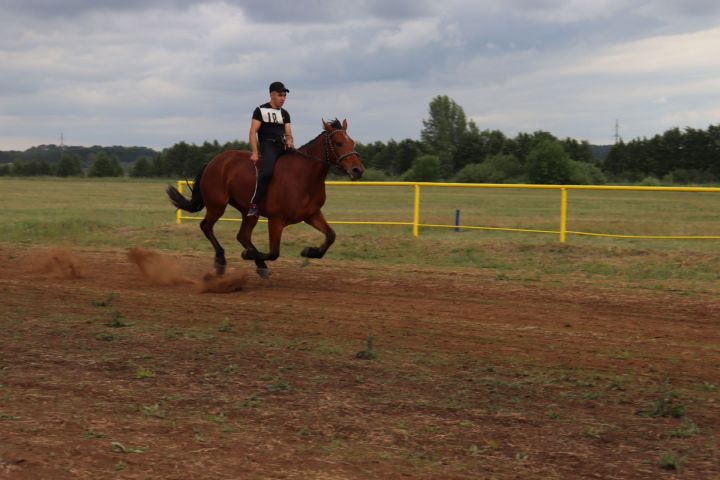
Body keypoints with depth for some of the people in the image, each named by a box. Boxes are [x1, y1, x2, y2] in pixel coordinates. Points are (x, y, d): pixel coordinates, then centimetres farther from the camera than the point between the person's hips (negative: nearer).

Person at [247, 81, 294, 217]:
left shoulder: (285, 114, 21)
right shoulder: (261, 110, 4)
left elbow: (288, 132, 17)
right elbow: (253, 132, -2)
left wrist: (289, 141, -8)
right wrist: (255, 152, -14)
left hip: (282, 146, 7)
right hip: (267, 145, -7)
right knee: (267, 171, -32)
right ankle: (254, 205, -30)